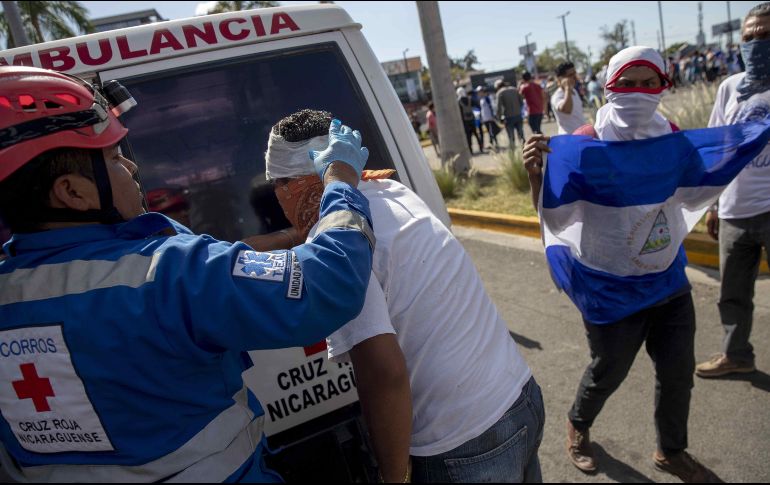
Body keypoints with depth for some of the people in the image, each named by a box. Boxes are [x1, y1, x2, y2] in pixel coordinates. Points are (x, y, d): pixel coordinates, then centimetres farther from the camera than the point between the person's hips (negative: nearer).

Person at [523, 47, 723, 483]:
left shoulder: (673, 136, -2)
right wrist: (536, 173, -34)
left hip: (669, 279, 5)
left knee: (678, 371, 18)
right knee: (609, 371, 14)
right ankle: (578, 425, 46)